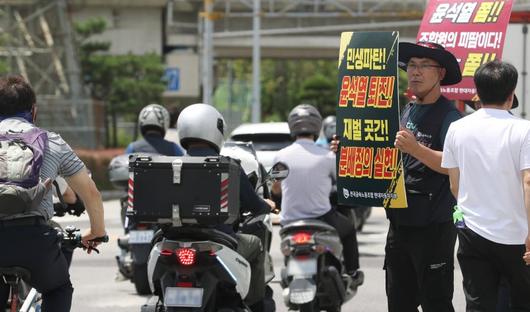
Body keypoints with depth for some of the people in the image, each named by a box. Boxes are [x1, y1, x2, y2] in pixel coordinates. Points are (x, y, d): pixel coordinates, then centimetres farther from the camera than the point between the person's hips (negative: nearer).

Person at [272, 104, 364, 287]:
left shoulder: (281, 156, -3)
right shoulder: (327, 157, -10)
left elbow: (275, 190, 12)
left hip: (289, 222, 2)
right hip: (321, 220, -2)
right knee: (348, 230, 29)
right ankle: (352, 274, 36)